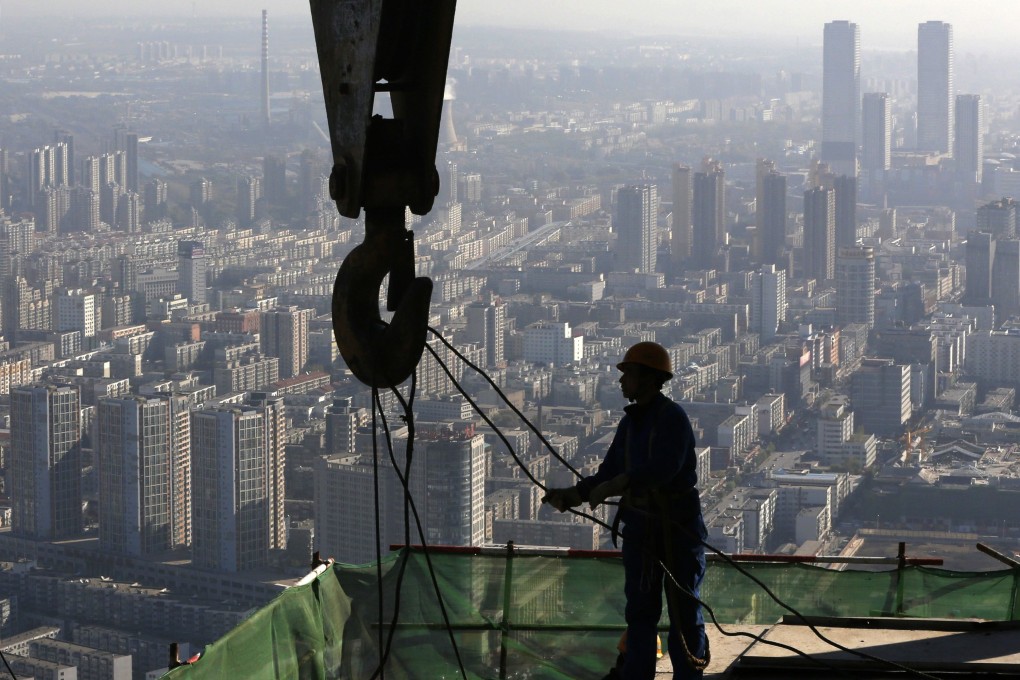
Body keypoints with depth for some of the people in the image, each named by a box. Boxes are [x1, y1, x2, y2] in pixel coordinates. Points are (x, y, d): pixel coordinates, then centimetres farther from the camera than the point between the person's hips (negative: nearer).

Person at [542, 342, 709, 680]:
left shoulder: (672, 417, -15)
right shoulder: (631, 421, 10)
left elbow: (663, 468, -30)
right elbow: (609, 473, 12)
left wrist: (612, 486, -35)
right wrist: (572, 494, -2)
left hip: (678, 525, -8)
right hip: (639, 525, 8)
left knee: (683, 609, -1)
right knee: (640, 610, 10)